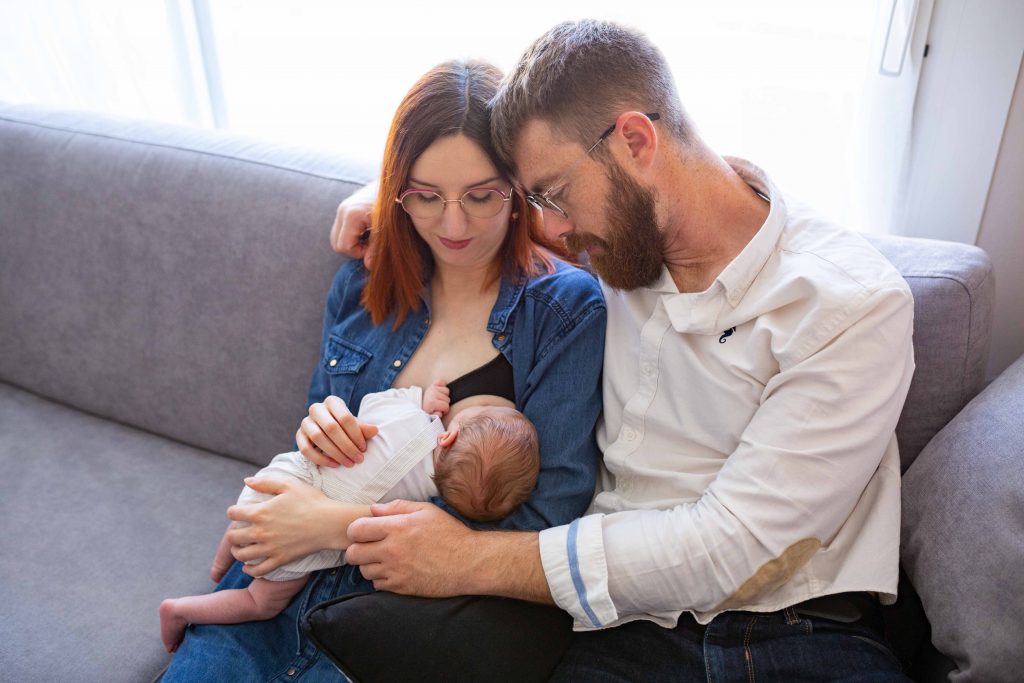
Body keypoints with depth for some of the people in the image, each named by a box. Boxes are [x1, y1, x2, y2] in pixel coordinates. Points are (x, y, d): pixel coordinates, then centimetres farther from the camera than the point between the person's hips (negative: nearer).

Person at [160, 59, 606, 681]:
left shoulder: (568, 307, -12)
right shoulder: (363, 283, 4)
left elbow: (546, 519, -16)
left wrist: (338, 524, -18)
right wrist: (319, 426, -8)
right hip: (294, 574, 4)